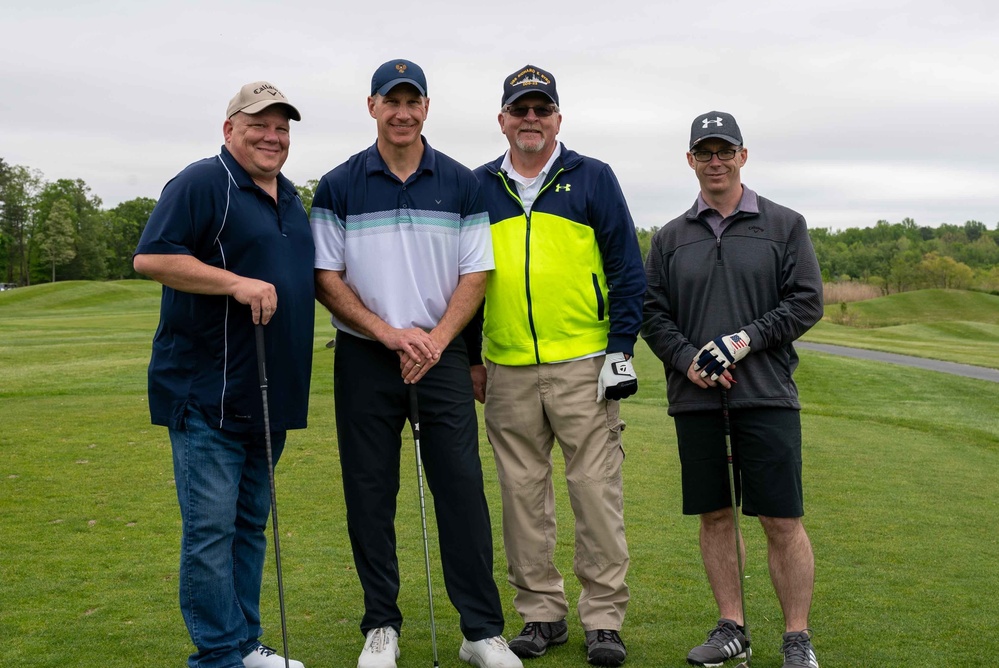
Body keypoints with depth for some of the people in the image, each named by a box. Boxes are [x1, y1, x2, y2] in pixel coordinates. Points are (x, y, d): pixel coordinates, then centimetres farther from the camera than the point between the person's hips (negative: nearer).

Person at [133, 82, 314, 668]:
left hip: (269, 395, 8)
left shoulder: (290, 197, 18)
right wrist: (239, 283, -23)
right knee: (211, 528, -4)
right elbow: (151, 257, -18)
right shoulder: (202, 184, -8)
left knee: (250, 525, 14)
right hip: (209, 395, -8)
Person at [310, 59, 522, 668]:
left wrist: (437, 338, -10)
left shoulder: (461, 184, 5)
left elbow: (476, 274, 4)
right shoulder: (338, 187, 2)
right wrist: (389, 332, -10)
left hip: (442, 354, 0)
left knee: (462, 487, -1)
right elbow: (326, 277, 0)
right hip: (364, 359, 0)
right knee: (370, 495, 4)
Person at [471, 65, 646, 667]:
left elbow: (627, 268, 4)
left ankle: (604, 618, 7)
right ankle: (541, 613, 19)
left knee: (596, 490, -2)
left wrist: (622, 348, -4)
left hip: (584, 366, -3)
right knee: (523, 493, 8)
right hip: (507, 372, 3)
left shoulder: (592, 179, 5)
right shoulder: (478, 188, 12)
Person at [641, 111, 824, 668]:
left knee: (783, 521, -3)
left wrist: (747, 339, -12)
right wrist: (687, 360, -8)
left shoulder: (785, 225, 6)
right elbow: (652, 313, 9)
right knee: (715, 516, 8)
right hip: (695, 398, 3)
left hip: (767, 395, -2)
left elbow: (807, 300, 0)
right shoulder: (671, 238, 12)